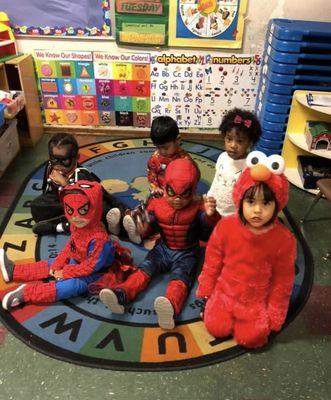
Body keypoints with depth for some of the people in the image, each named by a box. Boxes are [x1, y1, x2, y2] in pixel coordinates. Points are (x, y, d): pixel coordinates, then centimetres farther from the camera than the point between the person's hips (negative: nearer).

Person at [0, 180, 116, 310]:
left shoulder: (98, 238, -34)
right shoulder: (76, 226, -7)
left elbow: (91, 266, -29)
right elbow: (69, 247, 7)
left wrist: (65, 273, -21)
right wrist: (56, 266, -1)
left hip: (92, 274, -9)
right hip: (75, 263, 9)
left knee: (72, 285, -32)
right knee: (51, 267, 12)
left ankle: (26, 292, -31)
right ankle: (14, 270, 25)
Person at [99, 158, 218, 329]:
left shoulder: (197, 206, -11)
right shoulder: (157, 204, -4)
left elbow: (209, 222, -27)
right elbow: (146, 229, 0)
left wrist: (210, 214, -51)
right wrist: (142, 227, -25)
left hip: (186, 253, -4)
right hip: (163, 248, 5)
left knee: (180, 277, -31)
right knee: (144, 269, -18)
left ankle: (170, 306, -59)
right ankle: (120, 294, -35)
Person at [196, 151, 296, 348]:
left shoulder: (284, 238, -20)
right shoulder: (225, 226, -17)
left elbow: (283, 279, -7)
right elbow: (212, 261, -2)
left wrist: (274, 315, -2)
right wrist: (206, 292, 5)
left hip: (258, 300, 0)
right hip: (225, 291, 1)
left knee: (250, 337, -10)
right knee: (216, 327, -12)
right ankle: (214, 307, 19)